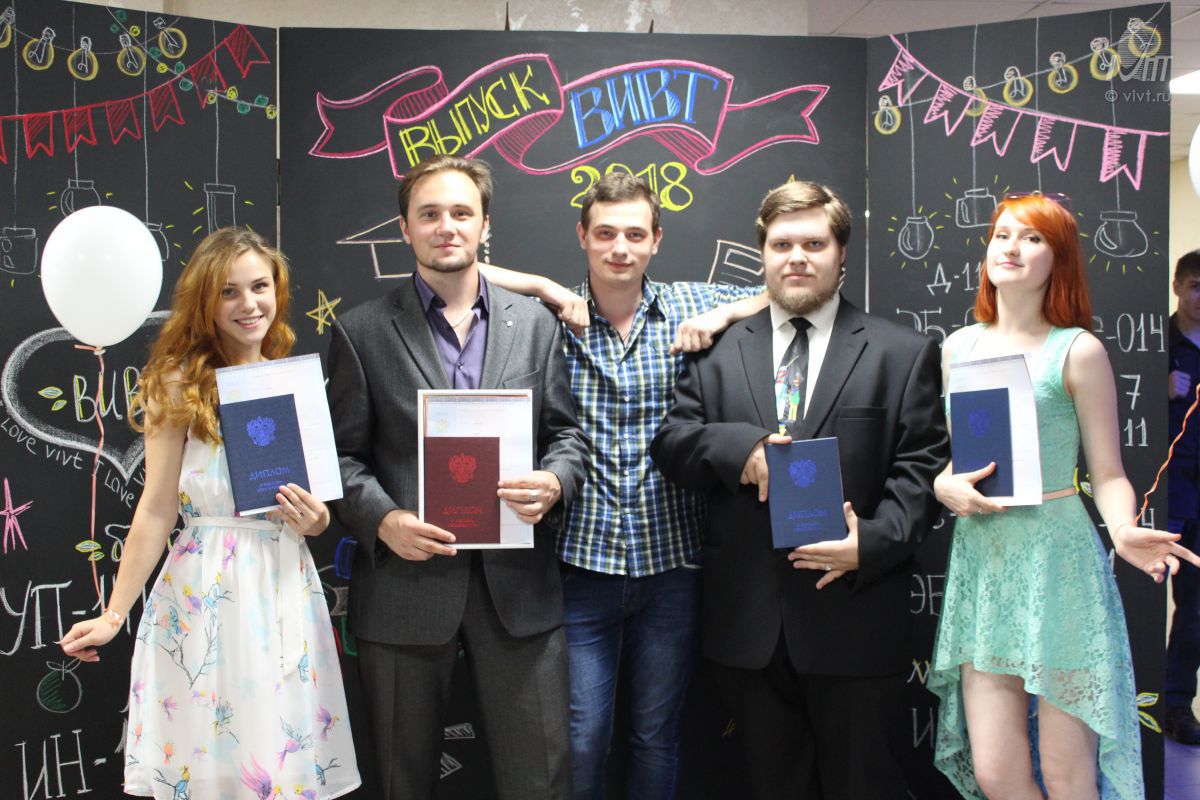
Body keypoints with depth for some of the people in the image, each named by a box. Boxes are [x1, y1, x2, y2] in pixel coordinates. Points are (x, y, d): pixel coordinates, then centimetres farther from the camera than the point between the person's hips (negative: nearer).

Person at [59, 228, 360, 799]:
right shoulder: (180, 385, -4)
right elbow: (157, 509, -4)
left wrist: (316, 520, -4)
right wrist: (115, 614, -6)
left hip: (287, 590, 4)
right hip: (204, 593, -4)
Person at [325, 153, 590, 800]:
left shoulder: (534, 322, 9)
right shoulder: (362, 331, 2)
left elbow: (566, 432, 9)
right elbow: (342, 454, 2)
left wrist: (554, 483, -12)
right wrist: (384, 520, -15)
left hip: (518, 583, 1)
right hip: (405, 582, -1)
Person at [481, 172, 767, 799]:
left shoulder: (690, 306, 3)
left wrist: (725, 314, -10)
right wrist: (546, 289, -10)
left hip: (672, 564, 2)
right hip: (581, 564, -1)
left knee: (657, 736, 15)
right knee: (579, 742, 6)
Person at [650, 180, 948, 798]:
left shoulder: (903, 353, 4)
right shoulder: (719, 349, 10)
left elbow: (922, 465, -1)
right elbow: (669, 441, 3)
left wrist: (875, 540, -17)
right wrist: (738, 445, -16)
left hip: (854, 624, -2)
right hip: (748, 626, 2)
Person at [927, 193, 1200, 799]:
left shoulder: (1077, 351, -3)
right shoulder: (958, 347, 9)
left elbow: (1107, 474, -3)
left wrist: (1123, 530, -23)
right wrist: (945, 486, -6)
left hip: (1057, 561, -3)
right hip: (981, 560, 4)